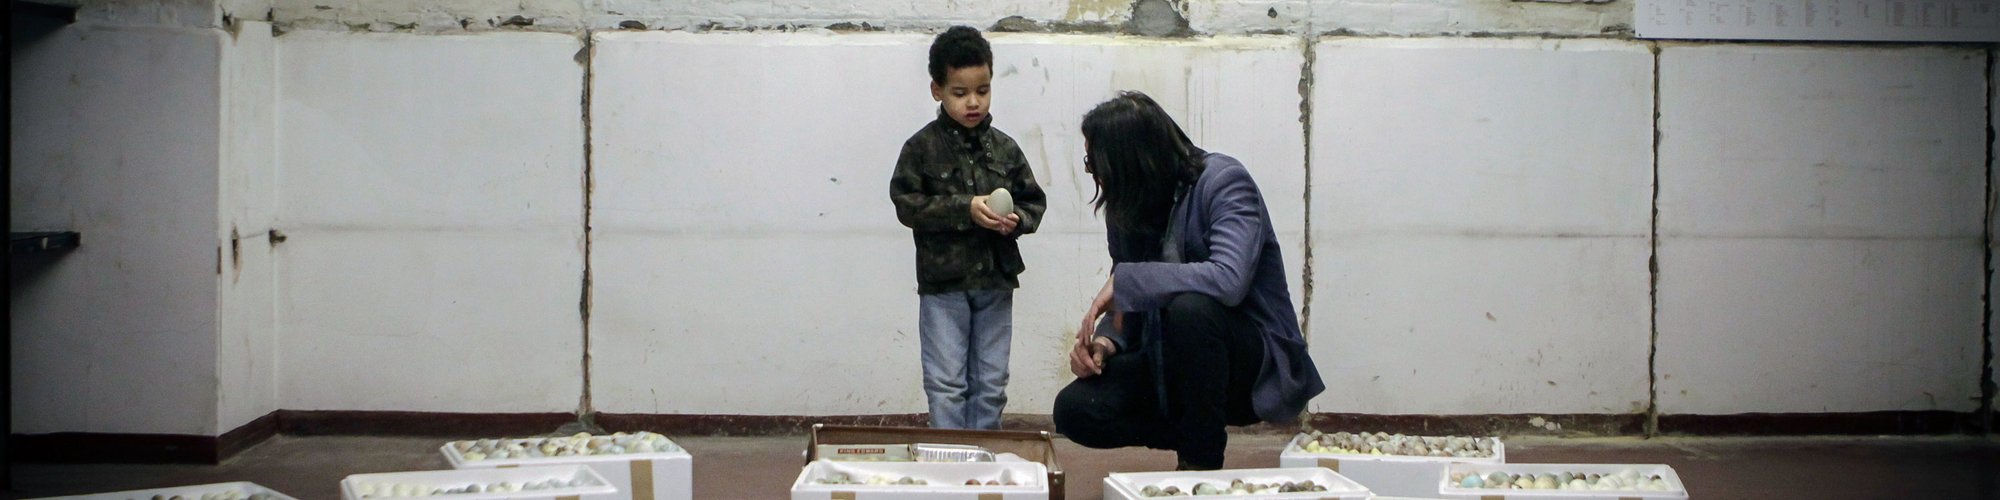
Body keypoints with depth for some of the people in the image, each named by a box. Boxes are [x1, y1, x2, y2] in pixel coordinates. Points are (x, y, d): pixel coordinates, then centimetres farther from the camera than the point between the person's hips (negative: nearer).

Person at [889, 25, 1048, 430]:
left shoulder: (1004, 149, 5)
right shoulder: (922, 148, -5)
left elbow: (1034, 202, 9)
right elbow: (907, 204, -11)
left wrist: (1016, 220, -14)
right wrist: (966, 209, -20)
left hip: (996, 282, 3)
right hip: (943, 283, -3)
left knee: (991, 384, 10)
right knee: (946, 384, -1)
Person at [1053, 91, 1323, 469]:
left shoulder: (1223, 181, -17)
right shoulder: (1126, 206, 4)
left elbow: (1229, 279, -35)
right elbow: (1129, 306, 10)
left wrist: (1124, 280, -29)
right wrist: (1104, 340, -13)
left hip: (1258, 362, -6)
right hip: (1172, 364, 6)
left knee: (1190, 308, -38)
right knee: (1074, 409, -17)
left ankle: (1202, 459, -17)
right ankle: (1194, 433, 9)